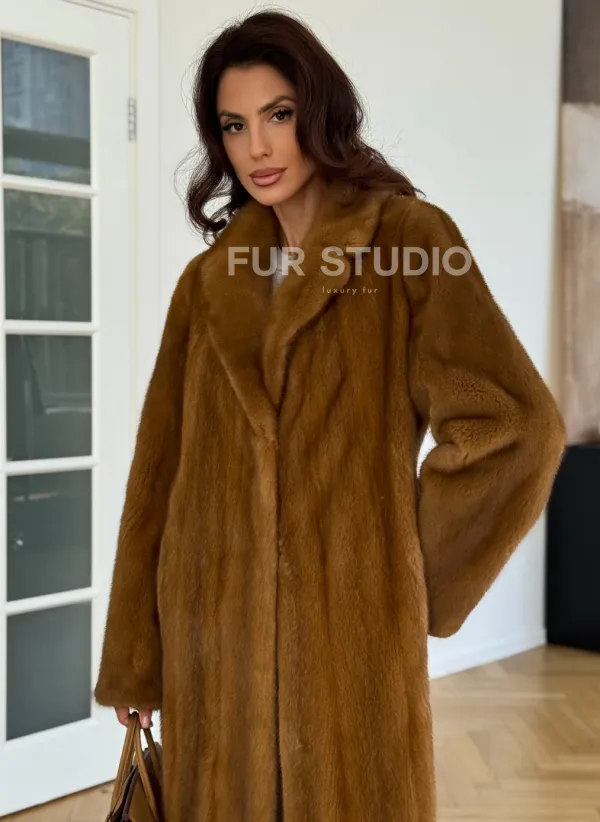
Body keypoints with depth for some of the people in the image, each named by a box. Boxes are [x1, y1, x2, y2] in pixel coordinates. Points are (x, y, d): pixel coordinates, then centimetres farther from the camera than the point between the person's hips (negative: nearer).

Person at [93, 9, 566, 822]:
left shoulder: (406, 237, -3)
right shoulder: (207, 279, 10)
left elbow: (515, 427, -11)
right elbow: (160, 472, 8)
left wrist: (407, 572, -4)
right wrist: (131, 656, 6)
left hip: (349, 632, -4)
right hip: (214, 639, 4)